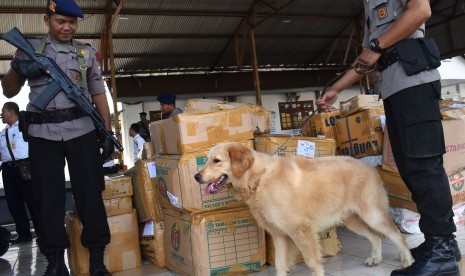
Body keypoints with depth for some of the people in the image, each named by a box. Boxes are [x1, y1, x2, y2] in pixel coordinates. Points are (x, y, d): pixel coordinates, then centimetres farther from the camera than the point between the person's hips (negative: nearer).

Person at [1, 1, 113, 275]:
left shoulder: (87, 52, 12)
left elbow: (99, 94, 12)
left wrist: (107, 132, 4)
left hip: (82, 129, -1)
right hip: (43, 132, 1)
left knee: (90, 191, -2)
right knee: (48, 195, 2)